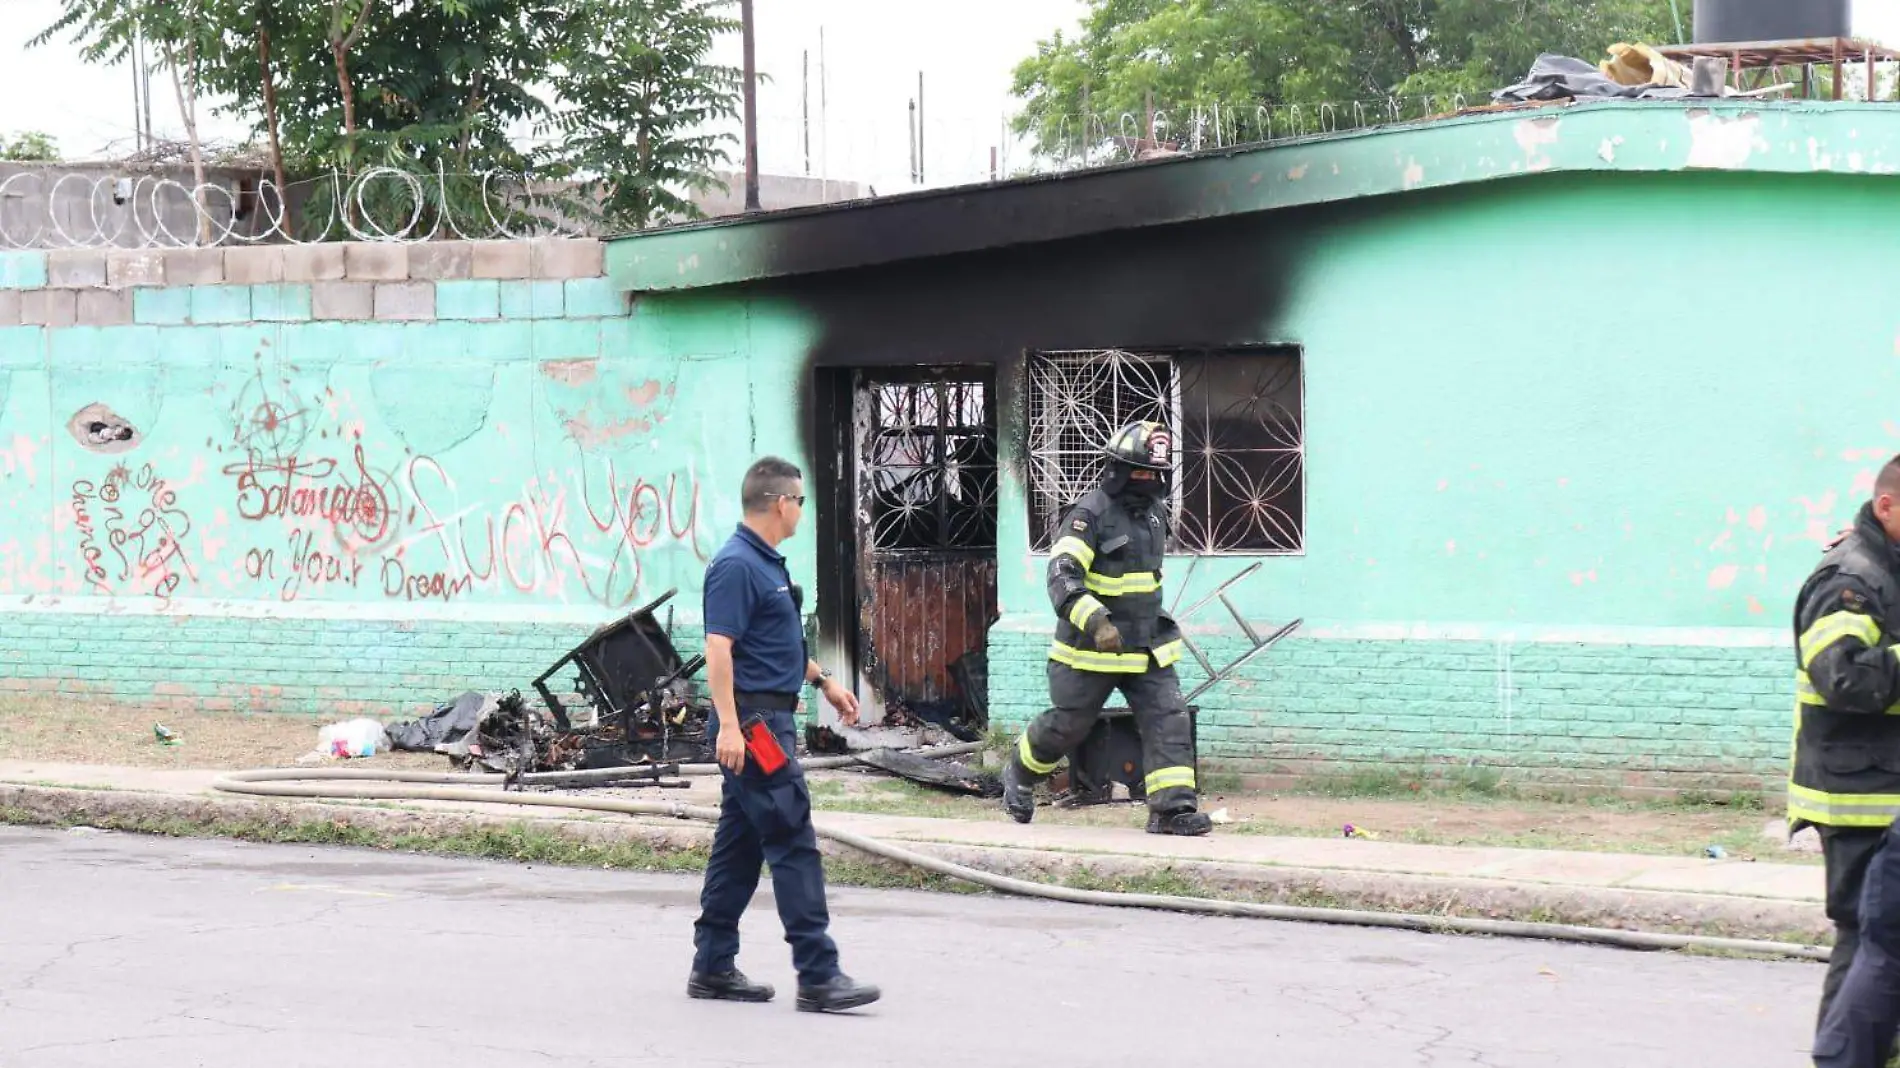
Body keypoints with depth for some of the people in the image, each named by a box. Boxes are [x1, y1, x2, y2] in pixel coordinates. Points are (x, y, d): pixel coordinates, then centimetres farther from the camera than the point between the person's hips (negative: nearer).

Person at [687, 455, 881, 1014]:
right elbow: (718, 647, -22)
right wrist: (728, 725, -28)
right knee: (793, 844, -11)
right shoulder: (736, 565, -16)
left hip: (769, 721, 11)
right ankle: (818, 977, -12)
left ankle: (714, 967, 17)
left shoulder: (766, 563, 16)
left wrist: (824, 680, 34)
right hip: (753, 722, -11)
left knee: (741, 844, 12)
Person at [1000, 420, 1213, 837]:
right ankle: (1020, 774, 35)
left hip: (1147, 646, 6)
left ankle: (1171, 809, -12)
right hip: (1091, 648, -6)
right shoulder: (1090, 514, -17)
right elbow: (1062, 575, -27)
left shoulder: (1155, 512, 9)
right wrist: (1095, 621, -41)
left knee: (1168, 719, -8)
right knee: (1068, 723, 7)